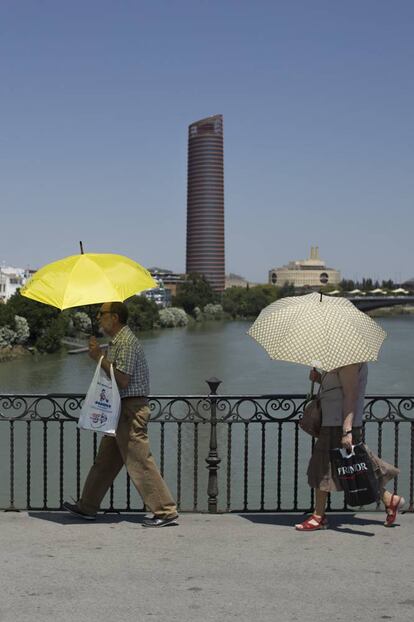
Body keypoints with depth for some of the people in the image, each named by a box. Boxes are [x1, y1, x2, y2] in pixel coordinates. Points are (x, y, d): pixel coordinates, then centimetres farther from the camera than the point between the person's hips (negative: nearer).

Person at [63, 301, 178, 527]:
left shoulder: (126, 342, -16)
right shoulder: (117, 341, 17)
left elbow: (122, 380, -21)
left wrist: (100, 358, -16)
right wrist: (99, 355, 12)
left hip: (131, 409, -11)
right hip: (121, 409, 11)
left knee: (140, 462, -8)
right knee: (105, 460, 16)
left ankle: (165, 511, -3)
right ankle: (87, 507, 26)